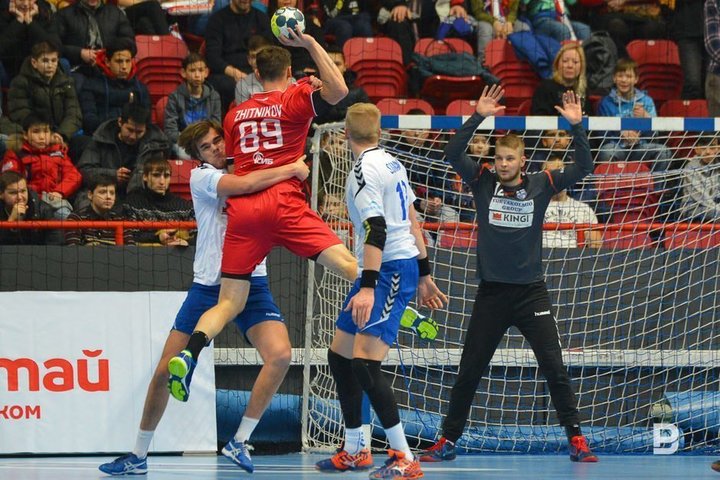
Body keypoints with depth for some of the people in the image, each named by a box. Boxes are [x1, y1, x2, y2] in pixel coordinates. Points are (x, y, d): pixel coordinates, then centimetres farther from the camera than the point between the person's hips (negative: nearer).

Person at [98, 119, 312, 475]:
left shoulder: (254, 169, 10)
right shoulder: (201, 176, -5)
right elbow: (243, 185, -22)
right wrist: (291, 169, -14)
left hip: (252, 283, 3)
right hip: (208, 285, -3)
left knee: (280, 355, -21)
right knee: (165, 371, -3)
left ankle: (240, 441, -6)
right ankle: (138, 456, 15)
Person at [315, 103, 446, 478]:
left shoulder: (365, 169, -15)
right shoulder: (391, 163, 13)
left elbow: (376, 230, -24)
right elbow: (412, 223, 17)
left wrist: (368, 287, -29)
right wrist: (423, 274, 23)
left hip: (391, 269, -10)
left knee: (364, 364, -18)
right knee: (339, 356, 15)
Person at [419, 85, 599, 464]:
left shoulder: (541, 186, -1)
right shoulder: (483, 183, -1)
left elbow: (582, 168, -6)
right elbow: (453, 153, -11)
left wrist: (577, 127, -18)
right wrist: (478, 117, -21)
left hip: (531, 293, -1)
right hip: (491, 293, 1)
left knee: (554, 368, -4)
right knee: (468, 372, 6)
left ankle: (576, 439, 2)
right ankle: (447, 442, 14)